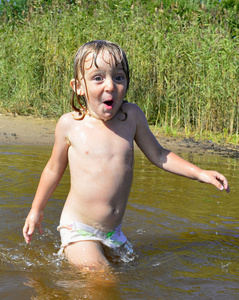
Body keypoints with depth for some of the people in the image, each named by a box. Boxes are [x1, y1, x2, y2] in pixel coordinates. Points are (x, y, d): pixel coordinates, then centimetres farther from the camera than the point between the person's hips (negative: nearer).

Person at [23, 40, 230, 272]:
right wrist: (36, 210, 14)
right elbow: (54, 169, 6)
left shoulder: (132, 116, -4)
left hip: (113, 232, 4)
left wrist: (200, 173, 1)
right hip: (78, 229, -4)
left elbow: (157, 154, 10)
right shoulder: (69, 124, -10)